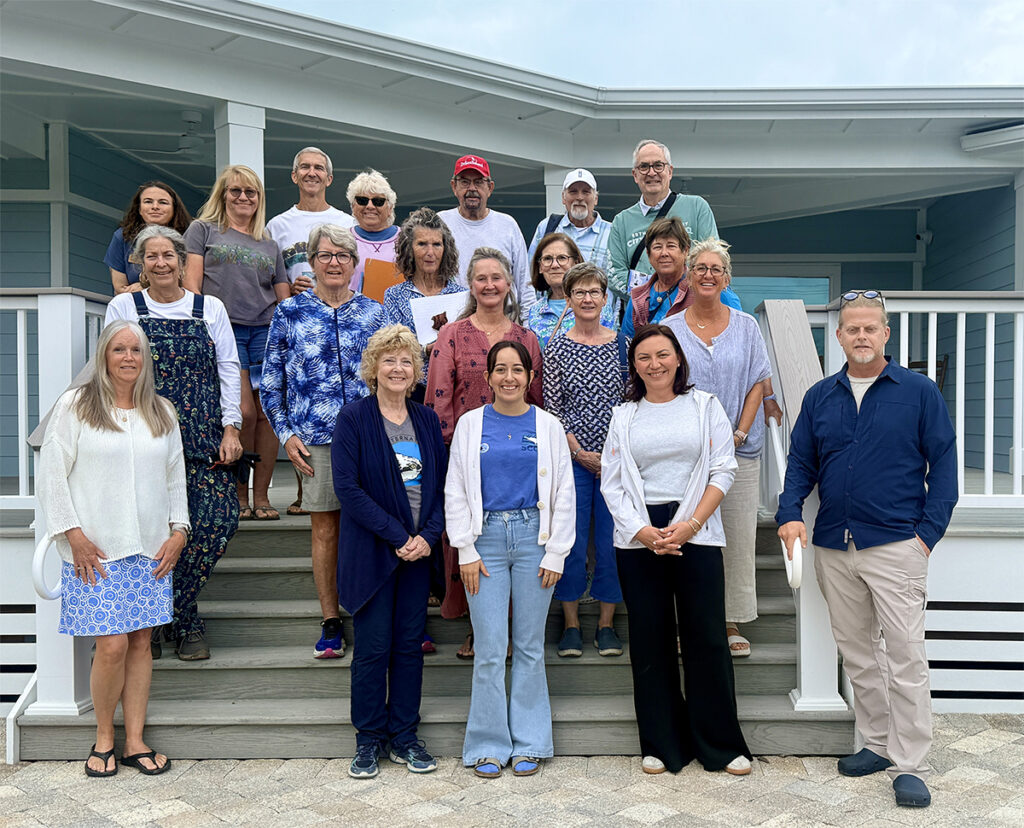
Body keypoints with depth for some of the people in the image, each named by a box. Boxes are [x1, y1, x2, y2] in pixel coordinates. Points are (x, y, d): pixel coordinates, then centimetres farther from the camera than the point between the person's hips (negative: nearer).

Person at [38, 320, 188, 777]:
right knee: (112, 646, -8)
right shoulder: (75, 406, 0)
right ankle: (103, 737, 14)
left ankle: (135, 741, 15)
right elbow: (52, 474, -2)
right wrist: (73, 533, -9)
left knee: (140, 642, 5)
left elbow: (175, 478, 16)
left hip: (151, 551, 4)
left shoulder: (162, 413, 12)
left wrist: (178, 530, 6)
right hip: (95, 551, -4)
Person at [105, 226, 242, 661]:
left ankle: (178, 615, 9)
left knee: (217, 521, -10)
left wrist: (231, 428, 2)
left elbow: (229, 370, 11)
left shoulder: (210, 308, 13)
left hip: (202, 437, 1)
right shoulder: (123, 307, 11)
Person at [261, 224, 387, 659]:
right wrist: (286, 435, -1)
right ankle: (331, 623, 15)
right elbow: (270, 382, 7)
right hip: (315, 438, -1)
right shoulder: (290, 312, 5)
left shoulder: (374, 312, 8)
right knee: (325, 529, 4)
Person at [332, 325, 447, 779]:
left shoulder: (427, 421, 9)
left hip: (419, 550, 4)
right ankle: (369, 739, 16)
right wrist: (397, 536, -16)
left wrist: (429, 535, -8)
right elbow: (348, 488, -13)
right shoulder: (353, 419, -5)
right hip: (371, 550, -4)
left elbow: (442, 484, 8)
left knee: (410, 645, 9)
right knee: (372, 648, 1)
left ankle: (405, 737, 20)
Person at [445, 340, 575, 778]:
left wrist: (555, 554, 0)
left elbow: (564, 494, 6)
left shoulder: (548, 426, 5)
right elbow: (456, 492, 5)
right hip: (487, 537, 0)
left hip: (534, 536, 0)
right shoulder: (470, 424, 5)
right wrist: (466, 552, -1)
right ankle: (489, 745, 13)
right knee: (490, 648, 0)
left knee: (529, 646, 7)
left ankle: (528, 743, 19)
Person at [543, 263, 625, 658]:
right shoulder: (556, 348, 1)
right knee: (571, 540, 3)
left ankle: (606, 624, 18)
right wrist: (579, 452, -9)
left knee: (612, 539, 5)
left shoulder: (623, 344, 4)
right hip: (572, 458, -1)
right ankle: (571, 625, 16)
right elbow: (552, 407, -1)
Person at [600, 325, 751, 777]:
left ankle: (721, 745, 12)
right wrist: (644, 531, -9)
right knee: (650, 641, 5)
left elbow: (722, 471, 1)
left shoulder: (705, 406, 7)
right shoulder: (623, 416, 10)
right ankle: (662, 744, 17)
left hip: (697, 534, -1)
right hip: (639, 538, 1)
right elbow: (611, 484, 5)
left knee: (707, 638, -2)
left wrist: (691, 524, -11)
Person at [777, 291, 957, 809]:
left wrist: (929, 531, -8)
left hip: (896, 546, -4)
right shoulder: (819, 397, 10)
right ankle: (878, 743, 27)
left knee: (905, 656, -4)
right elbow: (801, 462, 11)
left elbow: (943, 463, 0)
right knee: (856, 654, 13)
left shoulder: (919, 392, 0)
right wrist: (790, 512, -6)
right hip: (834, 547, 4)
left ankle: (909, 766, 4)